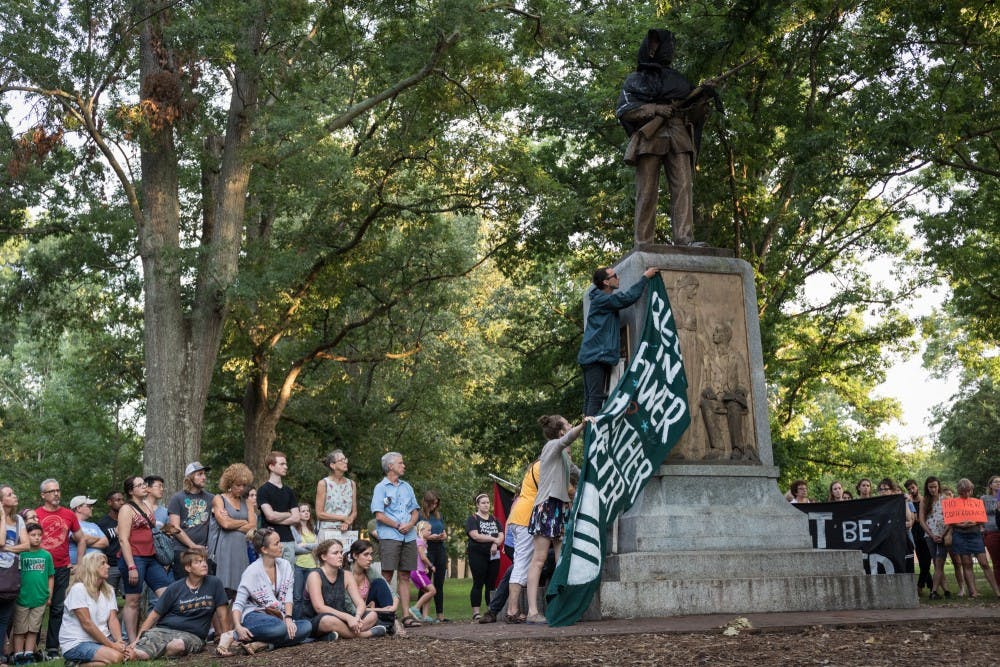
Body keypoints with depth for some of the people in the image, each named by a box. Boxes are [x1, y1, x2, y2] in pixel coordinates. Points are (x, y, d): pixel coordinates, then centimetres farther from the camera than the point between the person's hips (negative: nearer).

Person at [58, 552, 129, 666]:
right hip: (76, 643, -7)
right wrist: (112, 645, -19)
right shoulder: (78, 588, -11)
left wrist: (119, 641, -18)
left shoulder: (109, 591, 12)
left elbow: (113, 620, 2)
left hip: (103, 639, 7)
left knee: (129, 654, -17)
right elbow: (87, 623, -17)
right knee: (115, 657, -29)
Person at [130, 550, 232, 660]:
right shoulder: (175, 588, 6)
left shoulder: (214, 583, 4)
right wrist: (137, 639, 2)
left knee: (179, 644, -37)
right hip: (163, 630, 0)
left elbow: (222, 615, 5)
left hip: (192, 635, 0)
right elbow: (155, 615, 9)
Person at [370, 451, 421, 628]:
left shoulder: (407, 487, 19)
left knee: (405, 576, 5)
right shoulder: (381, 487, 2)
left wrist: (410, 524, -3)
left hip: (409, 537, 5)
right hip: (389, 536, -5)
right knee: (387, 575, -8)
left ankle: (406, 615, 6)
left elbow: (415, 511, 17)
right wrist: (398, 526, -9)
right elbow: (379, 515, -7)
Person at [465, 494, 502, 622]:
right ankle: (476, 613, -6)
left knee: (491, 584, 5)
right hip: (478, 555, -5)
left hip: (493, 555, 5)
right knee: (478, 583, -6)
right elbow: (475, 535, -13)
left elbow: (501, 535, 8)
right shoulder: (472, 518, 1)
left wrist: (496, 544, -13)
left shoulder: (494, 519, 17)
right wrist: (494, 539, -13)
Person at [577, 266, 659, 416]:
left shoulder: (605, 299, 21)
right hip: (596, 357, -10)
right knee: (596, 398, -15)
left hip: (593, 356, 10)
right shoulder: (601, 299, -12)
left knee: (590, 398, 7)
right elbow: (628, 297, -20)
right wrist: (645, 277, -11)